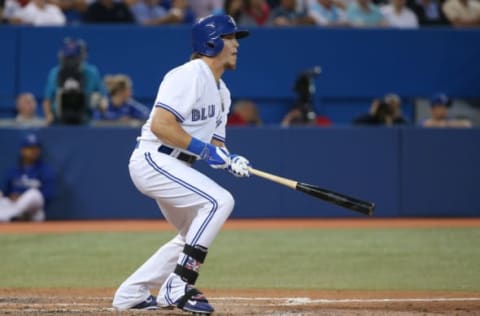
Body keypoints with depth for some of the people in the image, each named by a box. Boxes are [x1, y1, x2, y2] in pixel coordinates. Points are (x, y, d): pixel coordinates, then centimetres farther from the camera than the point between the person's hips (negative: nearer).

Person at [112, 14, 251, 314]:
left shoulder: (222, 91, 16)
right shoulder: (189, 76, -15)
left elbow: (215, 143, 15)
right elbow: (160, 125, -24)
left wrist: (230, 160, -7)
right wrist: (205, 150, -23)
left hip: (174, 167, 11)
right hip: (152, 159, -11)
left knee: (195, 235, 17)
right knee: (219, 200, -22)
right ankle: (178, 288, -21)